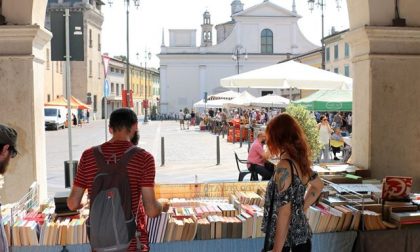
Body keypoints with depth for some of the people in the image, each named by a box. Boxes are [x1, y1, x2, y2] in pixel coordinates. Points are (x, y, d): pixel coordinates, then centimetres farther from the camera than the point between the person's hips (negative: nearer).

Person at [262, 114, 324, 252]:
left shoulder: (284, 166, -20)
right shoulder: (301, 161, 4)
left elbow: (284, 213, -22)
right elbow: (318, 185, 23)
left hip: (285, 238, -8)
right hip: (302, 234, 8)